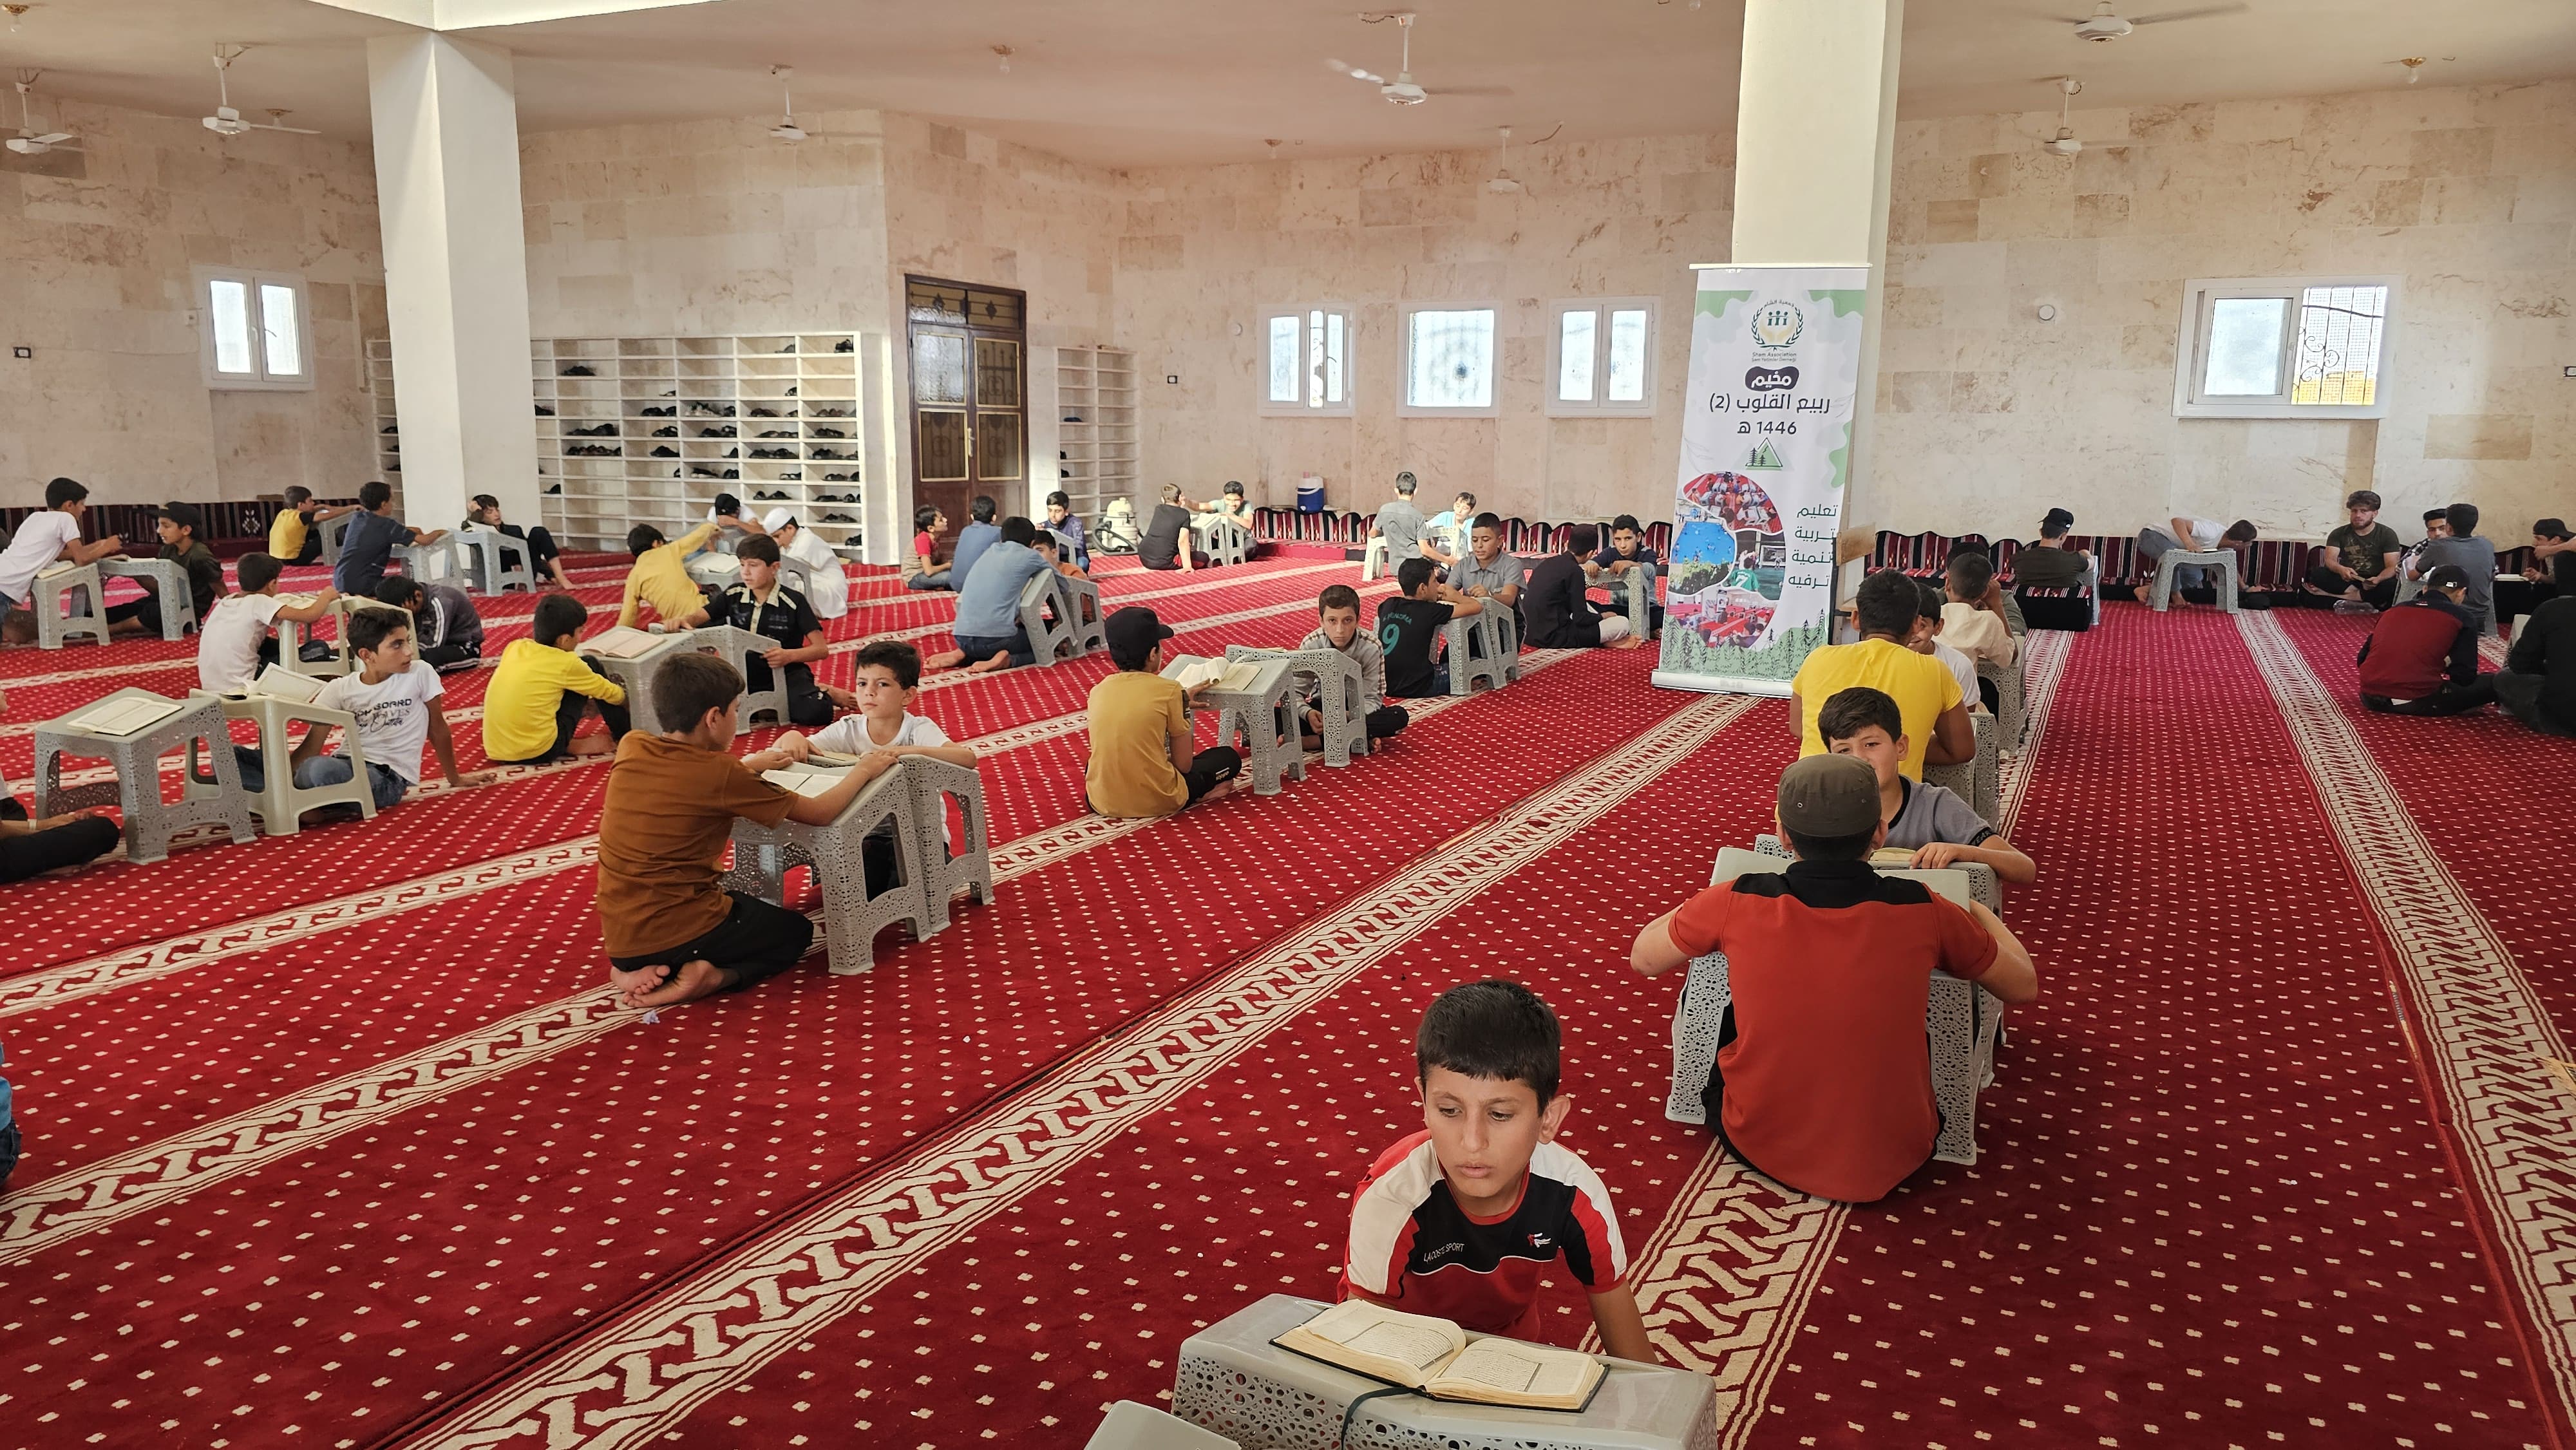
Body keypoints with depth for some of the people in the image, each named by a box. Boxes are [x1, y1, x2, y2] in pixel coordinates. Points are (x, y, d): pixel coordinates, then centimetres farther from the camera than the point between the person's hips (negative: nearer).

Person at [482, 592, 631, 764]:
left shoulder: (515, 647, 6)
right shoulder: (566, 663, -8)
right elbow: (608, 692, 10)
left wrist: (578, 705, 32)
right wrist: (623, 695, 32)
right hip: (538, 752, -6)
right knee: (591, 666, 8)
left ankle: (568, 745, 24)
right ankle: (626, 736, 20)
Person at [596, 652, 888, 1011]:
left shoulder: (631, 747, -3)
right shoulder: (723, 774, -18)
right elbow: (820, 813, -9)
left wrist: (748, 766, 22)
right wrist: (863, 771, 7)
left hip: (619, 940, 5)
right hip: (683, 933, -5)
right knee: (795, 930, 23)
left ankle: (643, 970, 10)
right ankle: (712, 977, -3)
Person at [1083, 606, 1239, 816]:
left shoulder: (1098, 692, 1)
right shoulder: (1169, 691, -11)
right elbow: (1184, 765, -6)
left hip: (1102, 803, 3)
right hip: (1157, 803, -3)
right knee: (1229, 758, 19)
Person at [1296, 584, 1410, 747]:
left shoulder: (1371, 648, -19)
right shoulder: (1310, 645, -16)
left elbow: (1372, 698, -17)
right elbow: (1295, 692, -12)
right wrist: (1308, 713, -35)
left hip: (1357, 710, 0)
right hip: (1322, 708, 0)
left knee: (1400, 716, -32)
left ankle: (1316, 741, -35)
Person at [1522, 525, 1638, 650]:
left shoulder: (1545, 563, 10)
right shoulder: (1574, 570, -12)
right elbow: (1581, 618, -12)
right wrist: (1603, 616, 8)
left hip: (1533, 636, 9)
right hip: (1556, 639, -9)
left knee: (1585, 605, 30)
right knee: (1622, 623, -7)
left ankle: (1608, 639, 17)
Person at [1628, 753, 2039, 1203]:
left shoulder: (1739, 904, -19)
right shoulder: (1923, 911, -17)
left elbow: (1644, 958, 0)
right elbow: (2024, 987, 2)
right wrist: (1978, 910, 20)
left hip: (1759, 1147, 0)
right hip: (1887, 1163, 1)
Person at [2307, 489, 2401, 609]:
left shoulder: (2387, 534, 2)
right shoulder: (2339, 534, 7)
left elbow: (2392, 567, -8)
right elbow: (2330, 560, -8)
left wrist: (2377, 580, -32)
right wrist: (2341, 570, -34)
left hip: (2375, 582, -1)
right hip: (2346, 581, 1)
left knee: (2393, 585, -36)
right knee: (2317, 573, -28)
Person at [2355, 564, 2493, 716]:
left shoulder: (2392, 611, 17)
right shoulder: (2462, 617, 6)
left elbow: (2362, 659, 21)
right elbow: (2465, 677, 3)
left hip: (2372, 699, 4)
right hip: (2417, 703, -4)